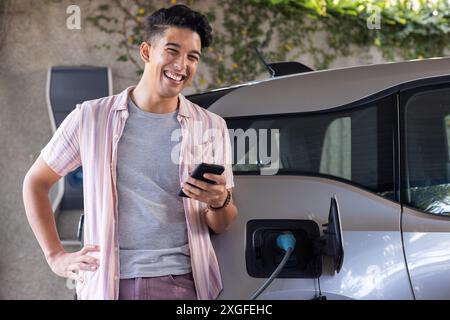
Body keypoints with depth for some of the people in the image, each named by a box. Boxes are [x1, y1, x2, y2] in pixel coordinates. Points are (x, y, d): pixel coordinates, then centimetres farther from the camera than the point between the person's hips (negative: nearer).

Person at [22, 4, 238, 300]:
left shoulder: (211, 127, 7)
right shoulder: (91, 118, 4)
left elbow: (221, 225, 11)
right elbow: (36, 182, 13)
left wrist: (219, 202, -12)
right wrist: (56, 256, 6)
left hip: (181, 282, 1)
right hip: (108, 284, 0)